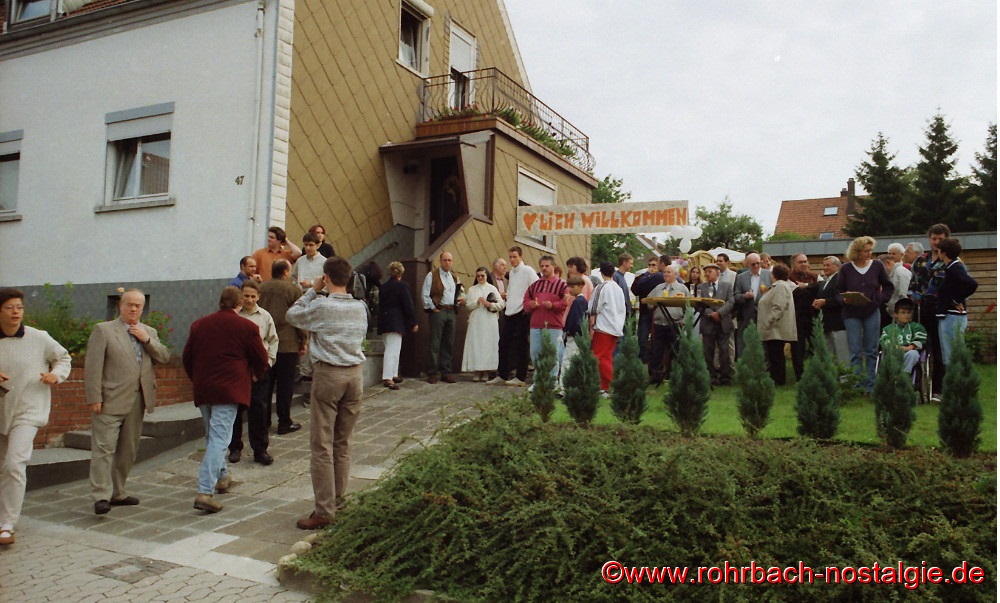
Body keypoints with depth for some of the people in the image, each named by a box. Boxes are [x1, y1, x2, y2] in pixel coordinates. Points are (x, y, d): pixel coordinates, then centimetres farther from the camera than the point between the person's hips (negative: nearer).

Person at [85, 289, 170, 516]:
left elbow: (165, 357, 6)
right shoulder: (103, 330, -2)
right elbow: (93, 367, -7)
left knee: (128, 450, 12)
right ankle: (101, 496, -3)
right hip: (110, 402, -5)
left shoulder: (149, 332, 15)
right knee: (104, 449, -7)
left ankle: (117, 493, 24)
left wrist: (147, 340, -8)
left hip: (137, 402, 6)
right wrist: (94, 398, -13)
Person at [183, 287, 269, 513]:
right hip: (228, 390, -5)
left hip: (202, 390, 6)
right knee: (219, 439, -7)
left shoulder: (199, 324, 8)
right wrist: (254, 375, 22)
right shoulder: (246, 327, -6)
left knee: (212, 435, 22)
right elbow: (261, 359, 1)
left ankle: (221, 477, 38)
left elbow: (187, 357, 13)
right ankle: (204, 493, -14)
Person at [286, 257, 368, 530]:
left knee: (321, 444, -1)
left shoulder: (321, 306, -10)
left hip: (329, 373, -5)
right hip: (355, 373, 5)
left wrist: (313, 290, 11)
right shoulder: (360, 307, 4)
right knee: (343, 442, 14)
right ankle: (338, 500, 22)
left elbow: (293, 315, 5)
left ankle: (324, 510, 0)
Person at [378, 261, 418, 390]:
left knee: (391, 349, 17)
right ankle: (388, 378, -15)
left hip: (384, 321, 7)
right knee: (393, 350, -9)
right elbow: (408, 305, -12)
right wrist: (414, 322, -6)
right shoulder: (402, 286, -10)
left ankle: (393, 375, 23)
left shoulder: (383, 286, 10)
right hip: (396, 322, -7)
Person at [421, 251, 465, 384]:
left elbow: (461, 292, 26)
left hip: (451, 312, 6)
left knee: (448, 343, 8)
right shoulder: (432, 275, 0)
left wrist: (462, 298, 3)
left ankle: (446, 372, 14)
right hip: (438, 311, -6)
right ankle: (432, 373, 1)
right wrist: (432, 308, -10)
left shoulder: (454, 277, 18)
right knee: (435, 344, -5)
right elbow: (425, 294, -4)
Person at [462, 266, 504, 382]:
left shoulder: (492, 289, 9)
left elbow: (501, 304, 3)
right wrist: (477, 302, -10)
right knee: (475, 345, -4)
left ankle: (486, 372, 1)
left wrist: (490, 305, -10)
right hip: (476, 321, 1)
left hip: (490, 322, -1)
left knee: (488, 345, -4)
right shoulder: (472, 290, 13)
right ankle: (476, 371, 0)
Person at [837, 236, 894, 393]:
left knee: (872, 351, 5)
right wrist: (845, 299, -16)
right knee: (856, 352, -1)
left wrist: (880, 298, -4)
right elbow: (838, 291, 4)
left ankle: (870, 386, 12)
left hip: (872, 312, 1)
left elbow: (888, 287, 12)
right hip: (851, 314, -1)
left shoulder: (877, 266, 1)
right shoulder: (846, 268, -2)